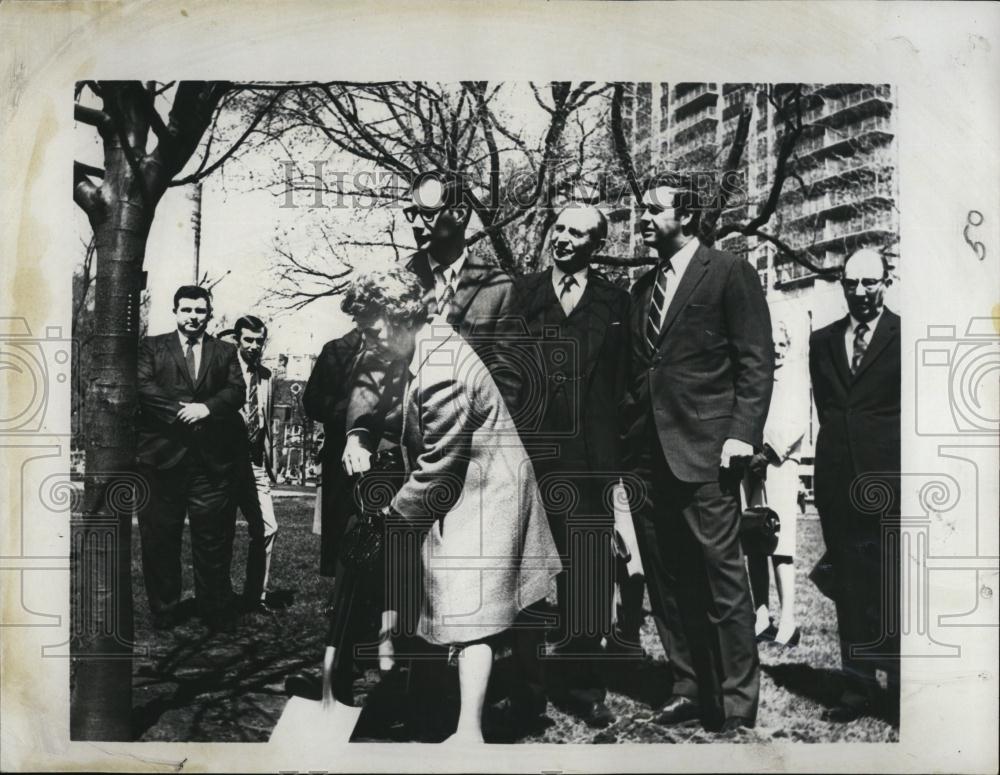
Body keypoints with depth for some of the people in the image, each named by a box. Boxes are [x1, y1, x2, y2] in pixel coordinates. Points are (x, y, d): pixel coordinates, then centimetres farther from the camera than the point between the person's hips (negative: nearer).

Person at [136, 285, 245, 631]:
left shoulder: (225, 352, 15)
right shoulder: (152, 346, 12)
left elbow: (237, 391, 2)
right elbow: (142, 385, -3)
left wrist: (206, 408, -15)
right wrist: (181, 411, -13)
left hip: (212, 457, 0)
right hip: (162, 454, 0)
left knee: (213, 538, 2)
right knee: (159, 537, 4)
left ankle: (217, 612, 11)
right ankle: (163, 611, 16)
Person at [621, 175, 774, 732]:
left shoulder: (730, 273, 1)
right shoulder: (643, 287, 19)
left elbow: (757, 360, -5)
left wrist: (742, 433, -14)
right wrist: (627, 439, 10)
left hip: (705, 453, -6)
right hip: (649, 454, 7)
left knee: (721, 576, -2)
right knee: (665, 580, 9)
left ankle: (737, 706, 9)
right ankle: (690, 689, 21)